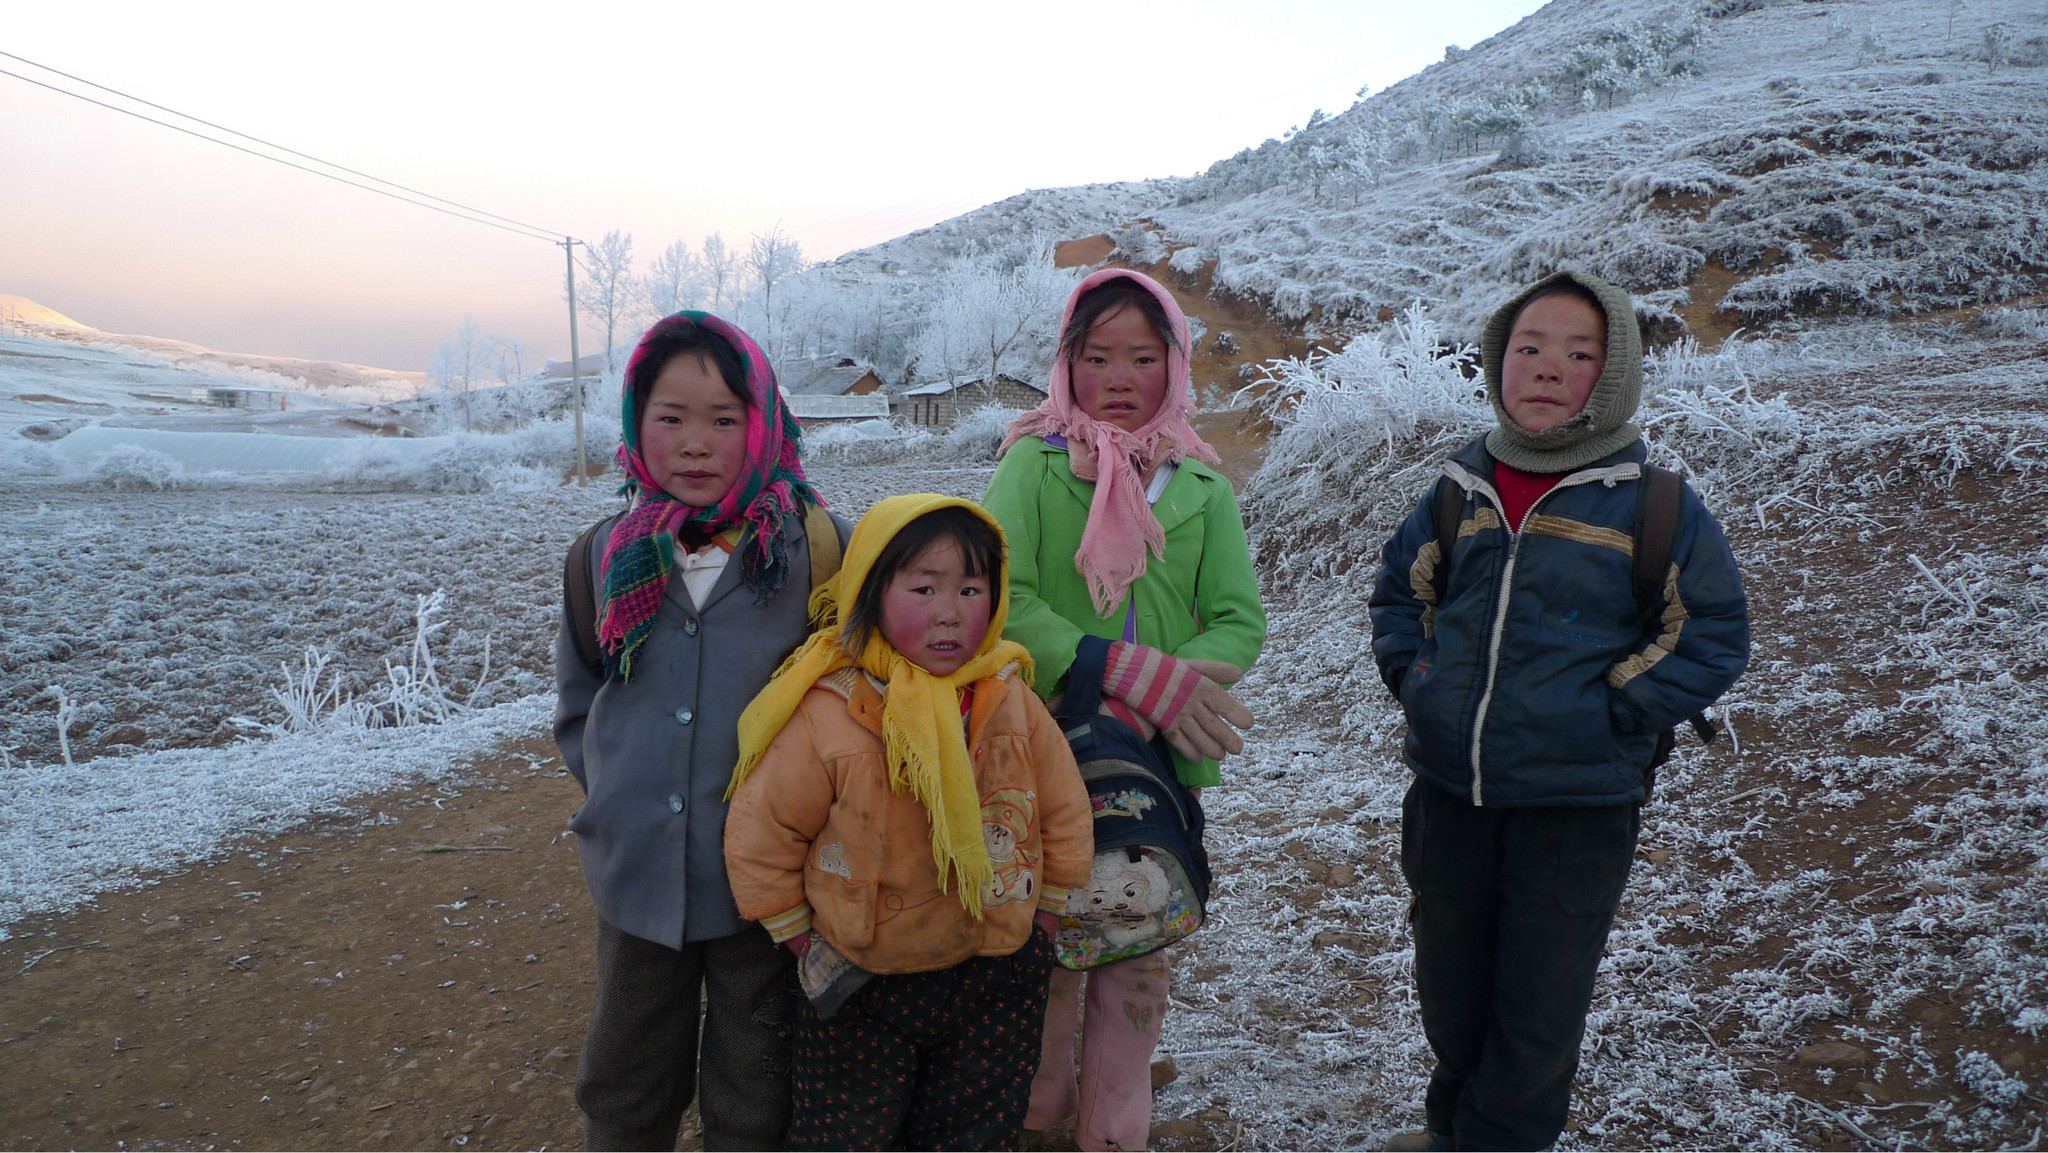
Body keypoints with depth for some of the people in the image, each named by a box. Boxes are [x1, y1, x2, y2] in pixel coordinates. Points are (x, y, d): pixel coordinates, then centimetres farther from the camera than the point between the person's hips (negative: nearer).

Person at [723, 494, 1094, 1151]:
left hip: (996, 984, 2)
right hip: (860, 991, -2)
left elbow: (1065, 820, 3)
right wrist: (806, 943, -6)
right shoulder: (826, 716, -21)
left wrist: (1038, 920, 5)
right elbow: (759, 838, -11)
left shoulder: (1012, 702, -10)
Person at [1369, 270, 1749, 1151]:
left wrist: (1619, 711, -12)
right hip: (1447, 791, 4)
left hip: (1578, 805, -4)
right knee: (1447, 983, 21)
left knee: (1538, 1006, 10)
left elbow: (1714, 632, -3)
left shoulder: (1655, 505, -8)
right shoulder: (1460, 489, 3)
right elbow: (1399, 590, 17)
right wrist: (1413, 674, 2)